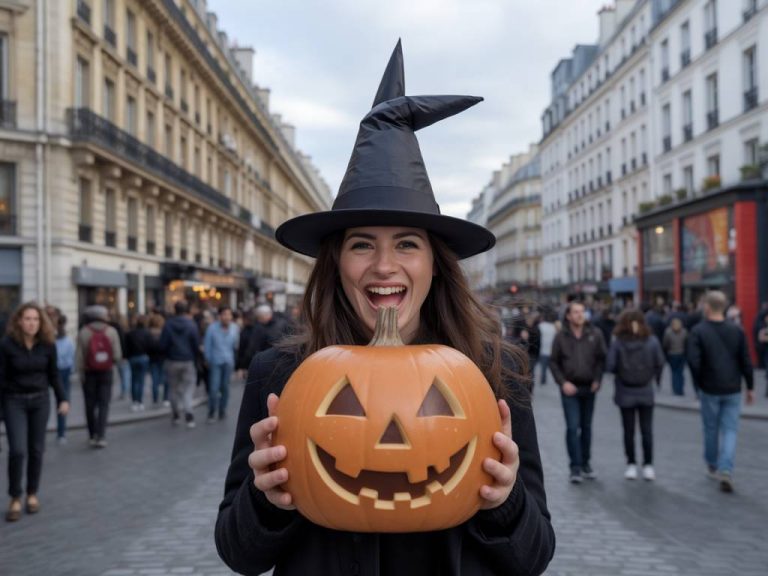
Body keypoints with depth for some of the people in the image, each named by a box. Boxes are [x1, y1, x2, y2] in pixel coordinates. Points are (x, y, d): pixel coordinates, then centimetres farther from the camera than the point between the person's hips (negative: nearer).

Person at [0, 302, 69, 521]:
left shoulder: (48, 345, -3)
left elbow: (54, 375, 7)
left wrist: (62, 399, 3)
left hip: (40, 400, 3)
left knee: (36, 449, 8)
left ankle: (32, 494, 23)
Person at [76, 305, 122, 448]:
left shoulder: (83, 332, -6)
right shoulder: (111, 331, -5)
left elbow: (79, 356, -10)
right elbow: (117, 354, -7)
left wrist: (81, 372, -2)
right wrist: (114, 363, 13)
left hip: (89, 372, 0)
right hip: (106, 372, 0)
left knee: (90, 405, 11)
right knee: (104, 405, 2)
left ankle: (93, 435, 17)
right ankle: (101, 436, -7)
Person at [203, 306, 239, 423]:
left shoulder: (235, 328, -3)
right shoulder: (212, 328, -10)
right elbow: (207, 345, -1)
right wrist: (208, 360, 4)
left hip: (228, 362, 3)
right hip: (216, 362, -3)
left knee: (225, 387, 9)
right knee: (214, 388, -9)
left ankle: (222, 411, 23)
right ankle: (211, 413, 4)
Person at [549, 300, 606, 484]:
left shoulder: (594, 335, -1)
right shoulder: (561, 337, -3)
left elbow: (601, 359, 5)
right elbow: (553, 362, 2)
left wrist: (597, 380, -5)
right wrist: (563, 382, -7)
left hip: (589, 388, 2)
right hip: (570, 388, -2)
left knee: (586, 427, 12)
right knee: (572, 427, -8)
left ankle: (585, 463, 25)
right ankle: (575, 467, -3)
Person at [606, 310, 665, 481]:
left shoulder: (617, 342, -11)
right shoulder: (652, 341, -7)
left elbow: (610, 366, -14)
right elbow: (660, 364, -5)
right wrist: (650, 375, 12)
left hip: (625, 392, -1)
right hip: (646, 392, 1)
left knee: (628, 431, 9)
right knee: (647, 430, 9)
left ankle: (631, 465, 15)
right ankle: (648, 466, 11)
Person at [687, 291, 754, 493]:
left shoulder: (698, 331, -9)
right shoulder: (736, 331, -2)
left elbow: (693, 361, -17)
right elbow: (746, 361, 0)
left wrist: (701, 381, 0)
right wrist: (750, 387, 9)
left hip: (710, 390, -1)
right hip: (733, 389, 1)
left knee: (711, 429, 15)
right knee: (730, 430, 4)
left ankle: (712, 466, 29)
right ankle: (725, 470, -9)